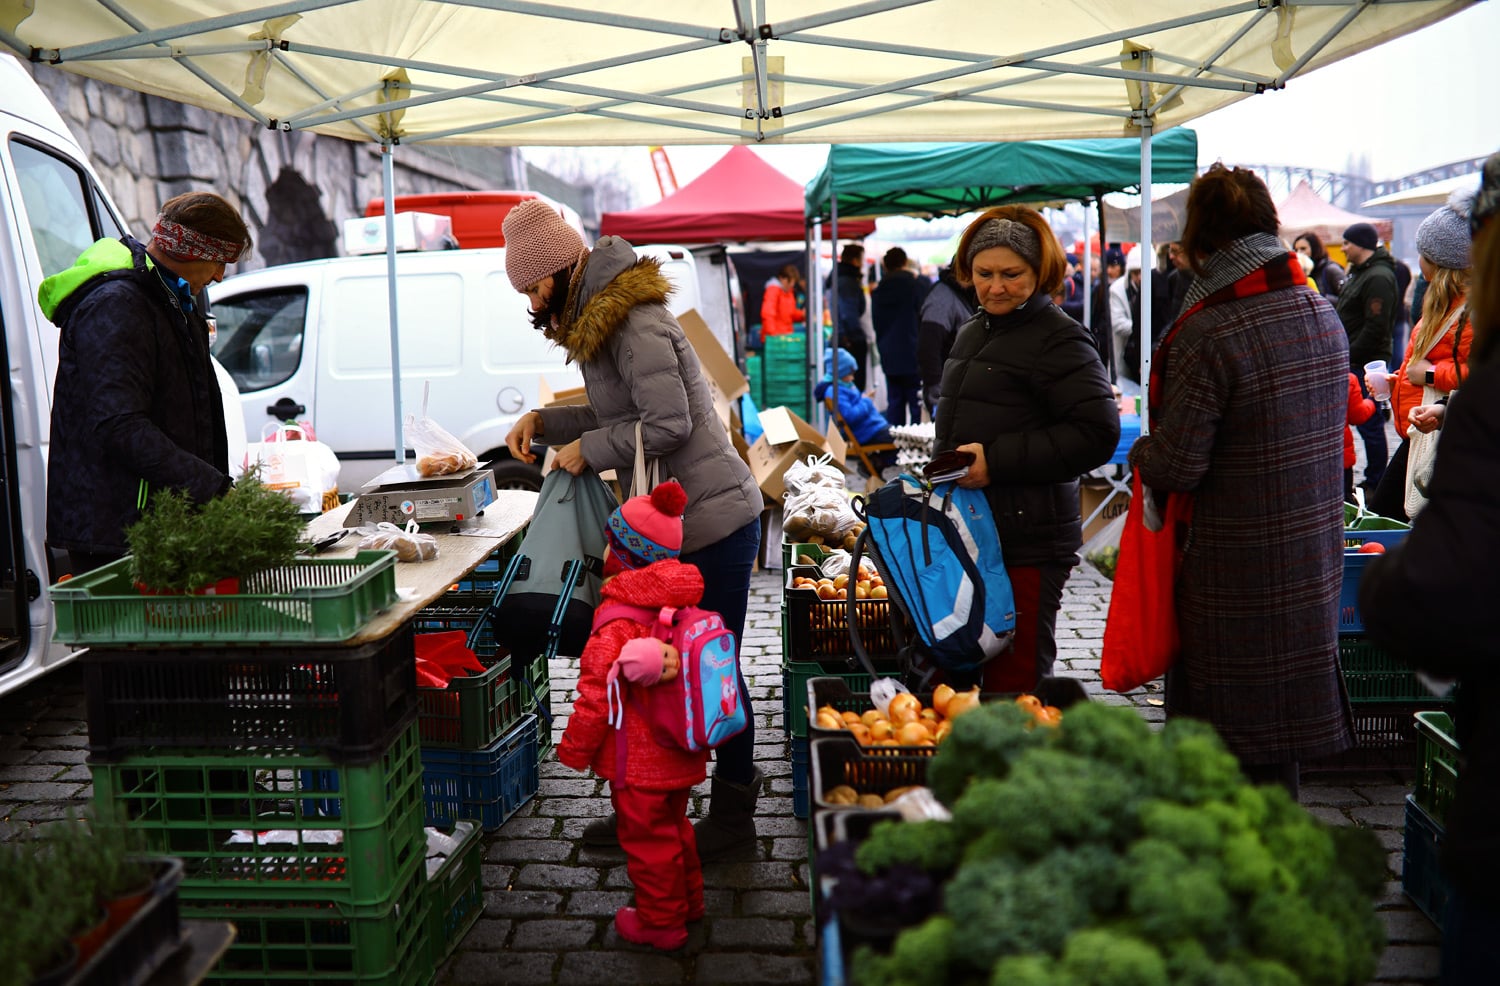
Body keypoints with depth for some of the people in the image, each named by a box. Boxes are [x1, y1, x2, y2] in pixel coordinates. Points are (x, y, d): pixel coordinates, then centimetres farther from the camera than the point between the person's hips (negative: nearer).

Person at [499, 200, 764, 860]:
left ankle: (733, 815, 17)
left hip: (711, 521, -10)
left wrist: (587, 449, -14)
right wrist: (544, 421, 7)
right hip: (672, 525, 10)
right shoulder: (598, 319, 14)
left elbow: (668, 424, -26)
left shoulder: (635, 324, -19)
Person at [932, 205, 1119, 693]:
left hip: (1028, 545, -8)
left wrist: (997, 461, -21)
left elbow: (1097, 433, -20)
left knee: (1014, 682, -3)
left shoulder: (1059, 339, -10)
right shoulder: (972, 333, 18)